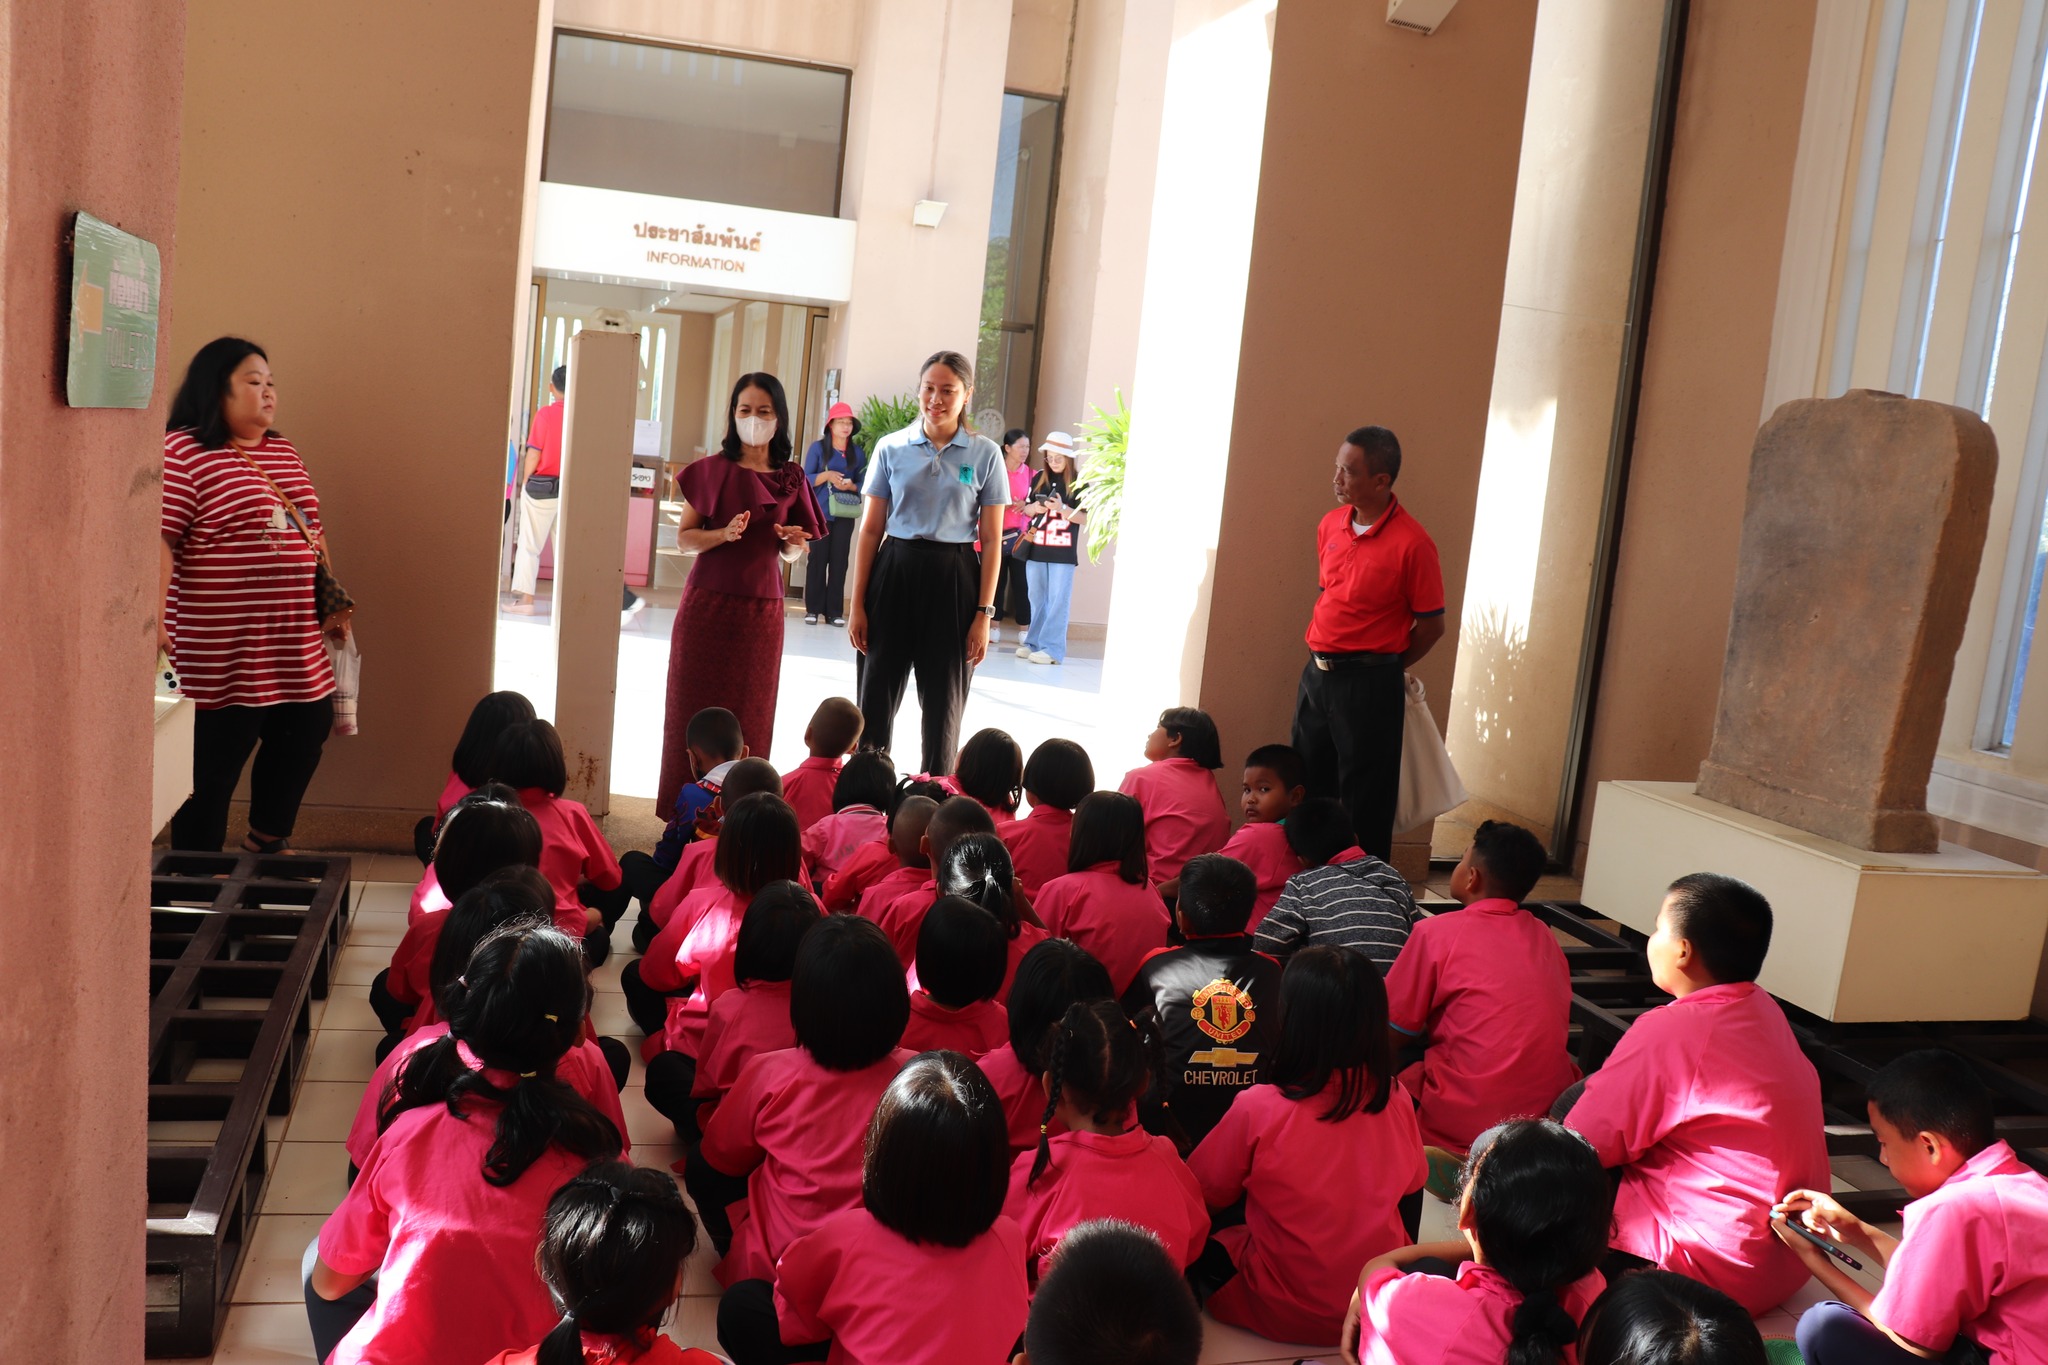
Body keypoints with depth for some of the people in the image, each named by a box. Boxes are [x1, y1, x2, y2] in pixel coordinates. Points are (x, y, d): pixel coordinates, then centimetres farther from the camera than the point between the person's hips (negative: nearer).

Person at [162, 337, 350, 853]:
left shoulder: (283, 452, 14)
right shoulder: (182, 452, -11)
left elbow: (309, 533, 21)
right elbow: (159, 541, -18)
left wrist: (330, 604, 19)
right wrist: (155, 621, -25)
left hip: (295, 645, 8)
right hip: (222, 652, -8)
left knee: (305, 733, 17)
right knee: (211, 771, 2)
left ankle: (268, 840, 37)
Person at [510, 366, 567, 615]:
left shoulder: (546, 413, -9)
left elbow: (533, 455, -10)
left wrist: (524, 483, 3)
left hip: (541, 486, -3)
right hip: (571, 489, 3)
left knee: (530, 544, 4)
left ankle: (525, 598, 0)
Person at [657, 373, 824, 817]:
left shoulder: (791, 478, 6)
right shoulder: (711, 470, 0)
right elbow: (683, 538, -1)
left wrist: (794, 542, -8)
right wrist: (724, 534, -19)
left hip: (761, 608, 2)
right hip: (709, 602, -2)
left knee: (750, 712, 4)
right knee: (697, 706, 1)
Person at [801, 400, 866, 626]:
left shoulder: (858, 453, 8)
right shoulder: (818, 448, 1)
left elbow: (862, 484, 10)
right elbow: (806, 479, -2)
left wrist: (850, 486, -12)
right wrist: (827, 475, -18)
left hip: (845, 515, 2)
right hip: (820, 512, -2)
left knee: (839, 561, 0)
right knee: (817, 559, -2)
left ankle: (835, 611, 3)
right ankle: (813, 609, 3)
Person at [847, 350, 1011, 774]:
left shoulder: (985, 455, 0)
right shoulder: (891, 448, 2)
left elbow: (991, 541, 0)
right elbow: (870, 530, 4)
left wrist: (984, 613, -5)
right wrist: (858, 605, 0)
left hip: (952, 578, -1)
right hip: (895, 570, 1)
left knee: (943, 703, 8)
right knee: (877, 695, 4)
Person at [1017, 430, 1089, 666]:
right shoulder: (1039, 478, 9)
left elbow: (1085, 518, -6)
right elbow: (1027, 509, 15)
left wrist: (1062, 508, -19)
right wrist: (1035, 507, -8)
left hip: (1062, 553, -5)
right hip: (1036, 548, 5)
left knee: (1057, 601, -6)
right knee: (1037, 599, 11)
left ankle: (1052, 649, -6)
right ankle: (1033, 642, 18)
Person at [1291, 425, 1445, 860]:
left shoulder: (1411, 543, -14)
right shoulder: (1330, 525, 6)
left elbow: (1431, 625, -8)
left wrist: (1379, 669, 2)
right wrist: (1323, 657, 13)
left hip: (1369, 684, -7)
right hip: (1317, 673, 7)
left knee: (1364, 799, 1)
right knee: (1308, 790, 14)